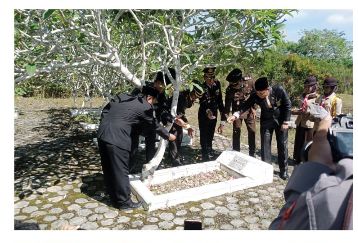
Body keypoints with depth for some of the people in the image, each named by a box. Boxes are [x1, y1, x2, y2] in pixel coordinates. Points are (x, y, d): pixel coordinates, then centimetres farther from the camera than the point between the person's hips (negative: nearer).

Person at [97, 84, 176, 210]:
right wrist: (168, 136, 25)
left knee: (108, 169, 18)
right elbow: (154, 126, 11)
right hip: (117, 139, -8)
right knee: (121, 171, 5)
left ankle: (114, 196, 34)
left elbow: (105, 110, 16)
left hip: (102, 134, 8)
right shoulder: (145, 107, -1)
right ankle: (124, 202, 19)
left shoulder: (122, 96, 17)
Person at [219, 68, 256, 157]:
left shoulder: (249, 82, -21)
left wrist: (253, 108, -5)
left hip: (249, 111, 1)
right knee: (236, 133, 1)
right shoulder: (229, 89, -23)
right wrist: (222, 123, -20)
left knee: (252, 132, 6)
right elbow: (227, 106, -19)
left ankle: (252, 154, 22)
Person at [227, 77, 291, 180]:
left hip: (280, 120, -1)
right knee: (265, 145, 1)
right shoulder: (255, 96, -22)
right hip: (266, 121, 1)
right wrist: (236, 115, -31)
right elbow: (246, 105, -13)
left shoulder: (279, 90, -26)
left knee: (282, 145, 5)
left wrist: (285, 122, -14)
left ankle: (284, 170, 21)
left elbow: (287, 105, -15)